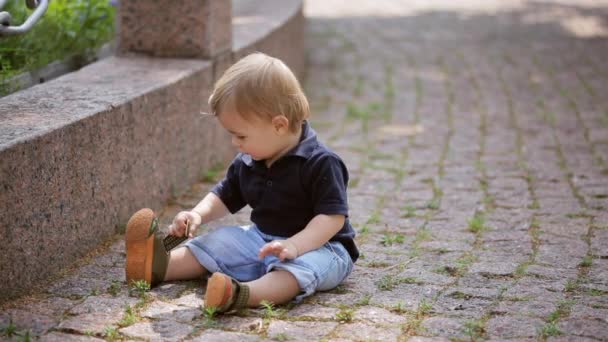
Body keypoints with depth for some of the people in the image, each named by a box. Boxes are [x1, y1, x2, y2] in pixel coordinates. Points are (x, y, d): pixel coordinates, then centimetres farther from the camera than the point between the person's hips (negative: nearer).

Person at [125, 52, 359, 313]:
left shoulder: (321, 163, -18)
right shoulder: (247, 163, 5)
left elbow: (333, 217, -24)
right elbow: (225, 196, 19)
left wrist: (295, 245, -37)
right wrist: (198, 214, -2)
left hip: (318, 245, -8)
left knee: (301, 265, -38)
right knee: (219, 241, -2)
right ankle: (159, 266, -21)